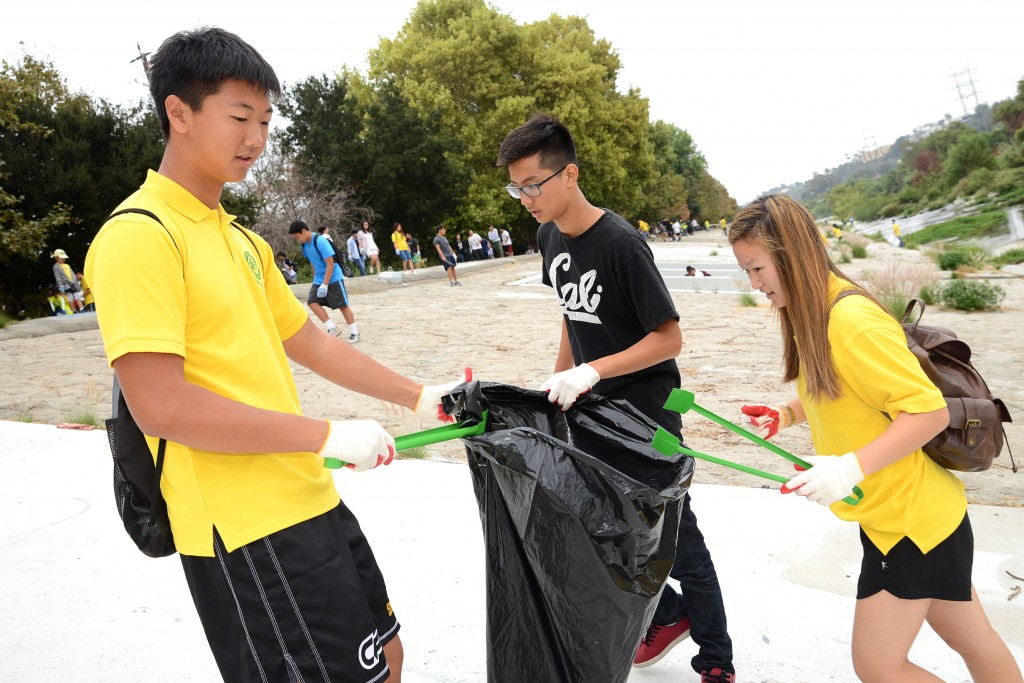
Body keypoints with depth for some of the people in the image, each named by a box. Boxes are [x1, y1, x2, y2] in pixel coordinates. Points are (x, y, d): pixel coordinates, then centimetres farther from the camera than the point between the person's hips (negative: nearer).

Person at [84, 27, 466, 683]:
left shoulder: (243, 240, 13)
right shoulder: (139, 236, -15)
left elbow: (309, 342, 18)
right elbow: (160, 406, -22)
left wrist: (416, 396, 16)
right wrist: (330, 436, -19)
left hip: (311, 502, 9)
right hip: (246, 530, -9)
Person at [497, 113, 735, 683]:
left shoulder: (622, 243, -25)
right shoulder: (550, 237, -1)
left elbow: (669, 337, -22)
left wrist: (591, 371, -30)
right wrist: (559, 380, 12)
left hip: (646, 406, -7)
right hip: (591, 404, 7)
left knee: (675, 533, 5)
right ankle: (668, 614, 41)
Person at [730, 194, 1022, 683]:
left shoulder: (852, 319, -25)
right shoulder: (813, 313, 3)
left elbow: (930, 410, -24)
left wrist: (852, 467, -31)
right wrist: (786, 415, 1)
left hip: (911, 518, -9)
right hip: (890, 511, 9)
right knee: (975, 643, 23)